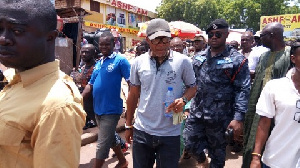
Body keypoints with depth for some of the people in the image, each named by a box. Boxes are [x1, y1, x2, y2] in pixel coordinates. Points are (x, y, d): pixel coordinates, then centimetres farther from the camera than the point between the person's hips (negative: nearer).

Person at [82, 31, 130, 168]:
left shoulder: (120, 60, -10)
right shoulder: (98, 63, 11)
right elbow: (90, 85, 12)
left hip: (111, 110, -8)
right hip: (98, 109, 8)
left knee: (102, 145, 1)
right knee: (110, 139, 23)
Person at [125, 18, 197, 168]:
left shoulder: (182, 61, -8)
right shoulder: (138, 62, -1)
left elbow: (192, 87, 5)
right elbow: (133, 95, 8)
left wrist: (183, 99, -18)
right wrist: (128, 125, 10)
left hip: (170, 134, -2)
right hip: (141, 131, 2)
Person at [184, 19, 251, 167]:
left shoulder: (237, 60, -7)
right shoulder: (199, 57, 8)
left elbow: (243, 90, -11)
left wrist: (238, 117, -18)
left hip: (219, 117, -4)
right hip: (196, 113, 4)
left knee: (217, 153, 13)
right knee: (190, 144, 9)